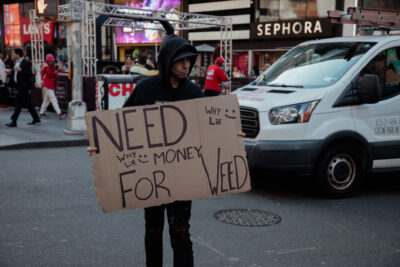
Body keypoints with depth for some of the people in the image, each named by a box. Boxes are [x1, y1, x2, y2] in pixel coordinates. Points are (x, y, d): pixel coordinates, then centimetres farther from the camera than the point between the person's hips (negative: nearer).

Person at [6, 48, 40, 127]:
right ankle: (36, 118, 21)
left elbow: (30, 73, -24)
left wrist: (20, 69, -33)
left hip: (24, 86, -10)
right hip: (20, 86, 10)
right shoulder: (17, 62, 14)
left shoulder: (26, 63, -15)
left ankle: (14, 121, -7)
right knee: (28, 103, 13)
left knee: (18, 103, -9)